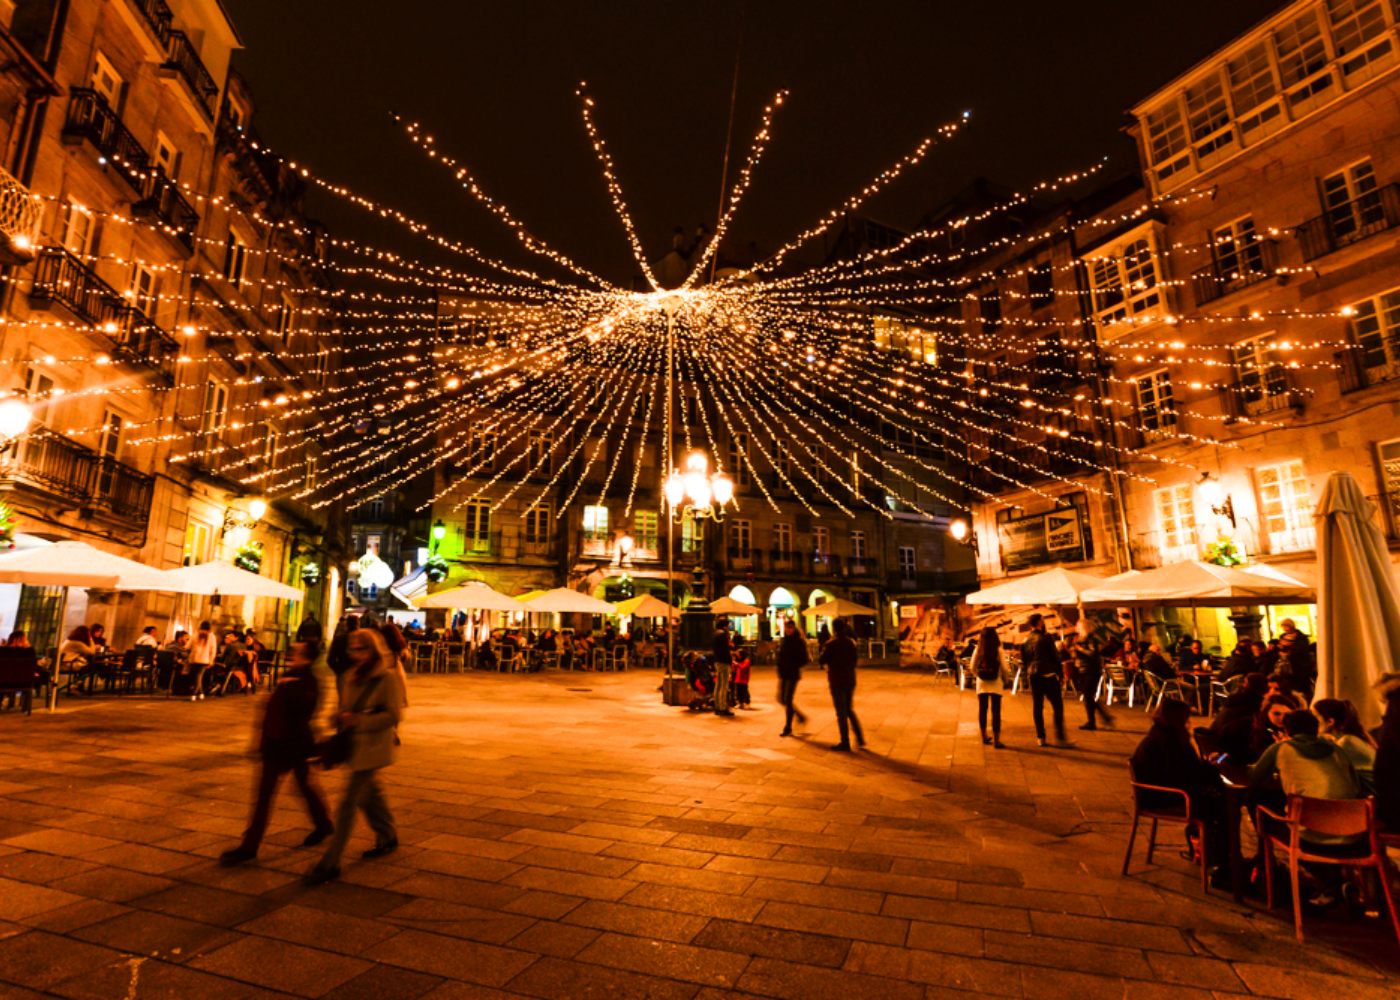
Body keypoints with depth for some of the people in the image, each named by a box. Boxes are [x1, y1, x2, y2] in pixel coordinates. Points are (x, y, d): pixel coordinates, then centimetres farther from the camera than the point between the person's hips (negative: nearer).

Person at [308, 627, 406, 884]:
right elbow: (345, 707, 17)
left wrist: (359, 720, -23)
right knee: (369, 794, 22)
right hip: (353, 745, 8)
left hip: (372, 749, -8)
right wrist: (341, 718, -5)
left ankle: (330, 863, 6)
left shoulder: (387, 678, -15)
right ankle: (388, 838, 41)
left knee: (349, 803, -5)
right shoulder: (351, 676, 6)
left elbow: (394, 715, -17)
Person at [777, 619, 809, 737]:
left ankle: (788, 728, 7)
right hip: (783, 675, 7)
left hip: (792, 675, -7)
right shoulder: (783, 641, 8)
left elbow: (803, 660, -10)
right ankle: (800, 716, 31)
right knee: (781, 699, 10)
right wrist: (780, 669, 2)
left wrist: (792, 666, -21)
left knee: (788, 700, -6)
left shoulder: (799, 642, -9)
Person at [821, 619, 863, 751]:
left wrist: (824, 648, 3)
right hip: (850, 680, 5)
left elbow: (822, 661, -9)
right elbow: (856, 660, 12)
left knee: (841, 712, 2)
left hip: (837, 681, -5)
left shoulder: (831, 644, -15)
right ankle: (860, 738, 16)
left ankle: (845, 742, 5)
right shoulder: (851, 642, 2)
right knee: (849, 709, 19)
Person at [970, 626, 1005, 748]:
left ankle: (984, 736, 25)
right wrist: (1003, 676, 13)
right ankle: (996, 740, 0)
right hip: (995, 684, -3)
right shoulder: (998, 650, -9)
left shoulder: (977, 650, -3)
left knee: (982, 710, 13)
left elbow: (973, 667, 1)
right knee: (996, 712, 1)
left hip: (982, 683, 3)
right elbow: (1004, 668, -8)